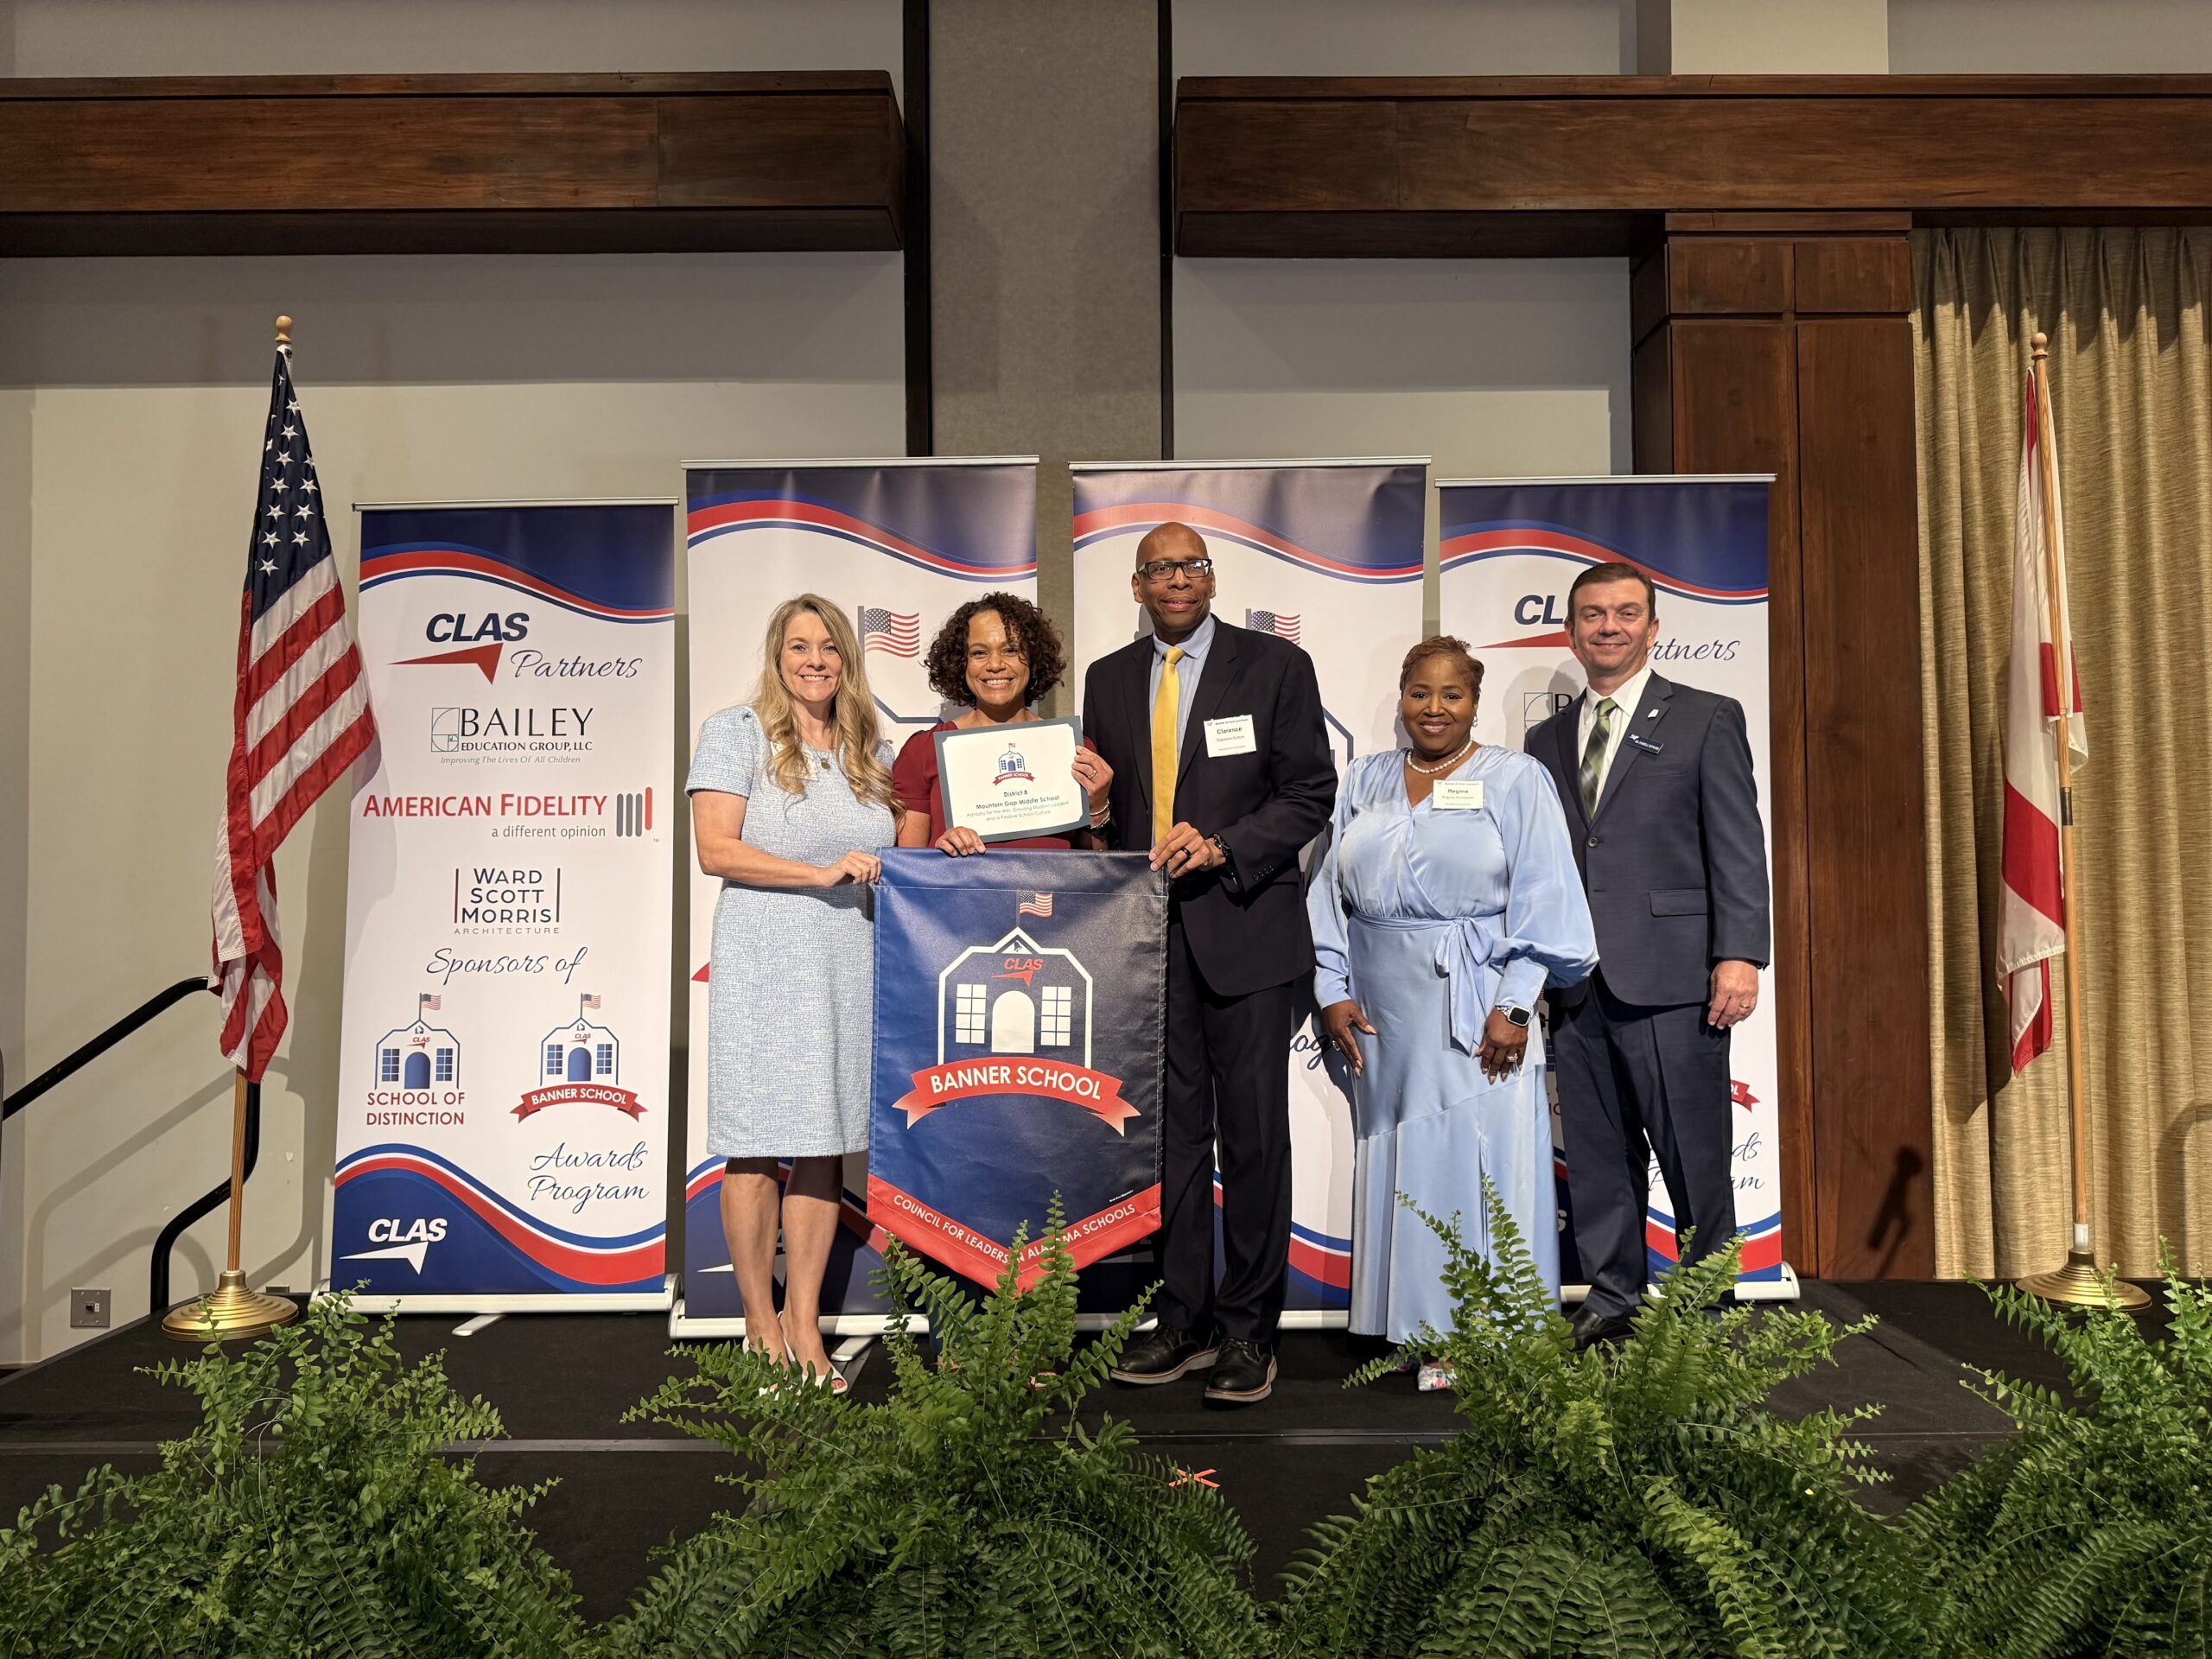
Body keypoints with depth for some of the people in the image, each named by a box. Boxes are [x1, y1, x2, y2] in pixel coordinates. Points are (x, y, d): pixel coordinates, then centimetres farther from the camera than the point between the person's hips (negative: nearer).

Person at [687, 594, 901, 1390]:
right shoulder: (737, 732, 2)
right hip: (763, 965, -4)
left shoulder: (870, 751, 17)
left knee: (825, 1144, 6)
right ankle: (760, 1325, 12)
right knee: (757, 1146, -1)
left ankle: (805, 1325, 14)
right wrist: (821, 873, -15)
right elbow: (716, 849, -7)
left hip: (849, 965, 4)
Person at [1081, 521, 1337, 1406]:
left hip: (1243, 926, -3)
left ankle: (1247, 1331, 11)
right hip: (1147, 930, 4)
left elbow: (1311, 794, -3)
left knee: (1253, 1133, 0)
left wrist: (1221, 847, -16)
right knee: (1170, 1130, 9)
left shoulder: (1276, 665, 1)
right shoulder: (1108, 678, 14)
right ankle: (1183, 1322, 20)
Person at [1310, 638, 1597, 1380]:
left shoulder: (1516, 779, 1)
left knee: (1485, 1165, -1)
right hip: (1385, 1013, 4)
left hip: (1478, 1010, -4)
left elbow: (1541, 900, -5)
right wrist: (1333, 990, 2)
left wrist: (1513, 1006, -12)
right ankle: (1425, 1329, 17)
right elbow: (1331, 893, 12)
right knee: (1402, 1165, 7)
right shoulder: (1365, 782, 12)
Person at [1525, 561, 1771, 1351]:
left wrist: (1740, 955, -12)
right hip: (1576, 985, 4)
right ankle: (1612, 1298, 21)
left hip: (1670, 976, -4)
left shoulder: (1707, 719, 5)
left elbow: (1739, 848, -2)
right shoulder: (1547, 740, 16)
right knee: (1597, 1157, 9)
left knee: (1695, 1157, 2)